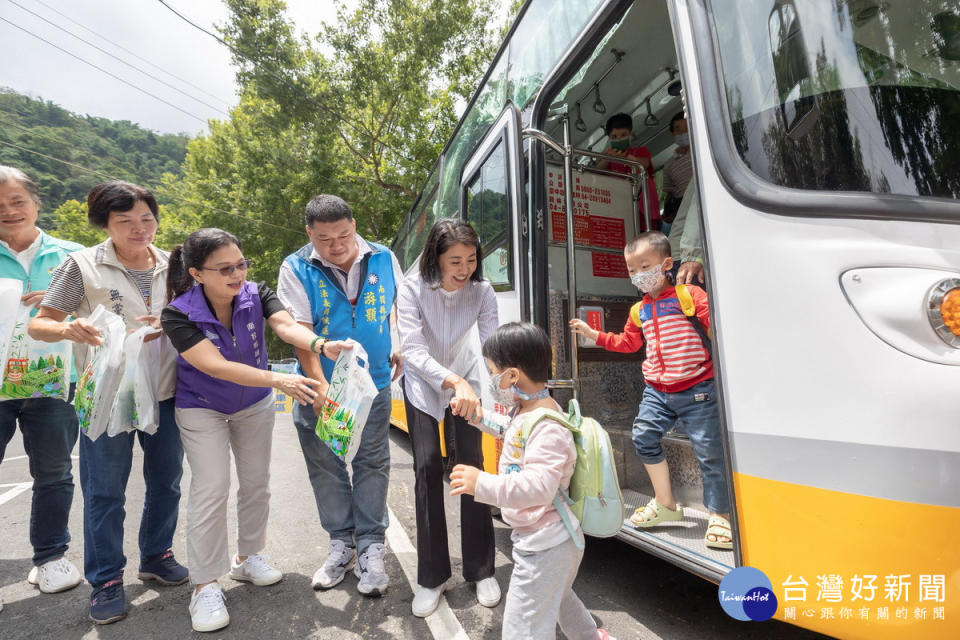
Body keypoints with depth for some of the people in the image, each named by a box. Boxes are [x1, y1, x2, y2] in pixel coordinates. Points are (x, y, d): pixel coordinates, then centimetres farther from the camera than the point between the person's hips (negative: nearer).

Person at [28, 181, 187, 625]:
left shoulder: (172, 266, 3)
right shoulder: (83, 265, -6)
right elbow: (39, 325, -4)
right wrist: (67, 329, -27)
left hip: (164, 392, 3)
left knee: (166, 482, 15)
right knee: (104, 492, 6)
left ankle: (156, 556, 36)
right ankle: (106, 580, 25)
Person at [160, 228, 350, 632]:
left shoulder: (256, 295, -19)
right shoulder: (179, 315, -27)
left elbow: (286, 326, -36)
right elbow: (216, 365, -39)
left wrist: (319, 344, -59)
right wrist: (278, 380, -52)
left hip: (255, 404, 4)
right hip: (202, 409, -3)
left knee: (256, 483, 12)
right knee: (211, 491, -6)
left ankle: (247, 558, 33)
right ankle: (205, 587, 11)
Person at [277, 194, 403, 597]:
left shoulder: (383, 259, -1)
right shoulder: (296, 270, -8)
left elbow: (401, 309, 14)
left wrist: (400, 350, 4)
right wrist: (320, 384, -21)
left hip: (373, 384, 1)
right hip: (321, 388, 0)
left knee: (372, 464, 5)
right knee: (326, 467, 10)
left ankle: (371, 549, 19)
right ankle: (341, 545, 28)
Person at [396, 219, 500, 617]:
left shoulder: (482, 291, -20)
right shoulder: (413, 290, -26)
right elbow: (412, 350, -35)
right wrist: (453, 382, -51)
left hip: (466, 381, 1)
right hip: (423, 385, -1)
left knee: (472, 465, -1)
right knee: (428, 468, -4)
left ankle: (481, 570, 15)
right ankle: (432, 577, 11)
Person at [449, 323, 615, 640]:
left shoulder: (547, 426, -30)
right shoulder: (527, 411, 1)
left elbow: (540, 486, -39)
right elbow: (515, 436, 22)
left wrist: (482, 483, -44)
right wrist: (481, 420, 17)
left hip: (544, 546, -11)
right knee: (558, 597, 34)